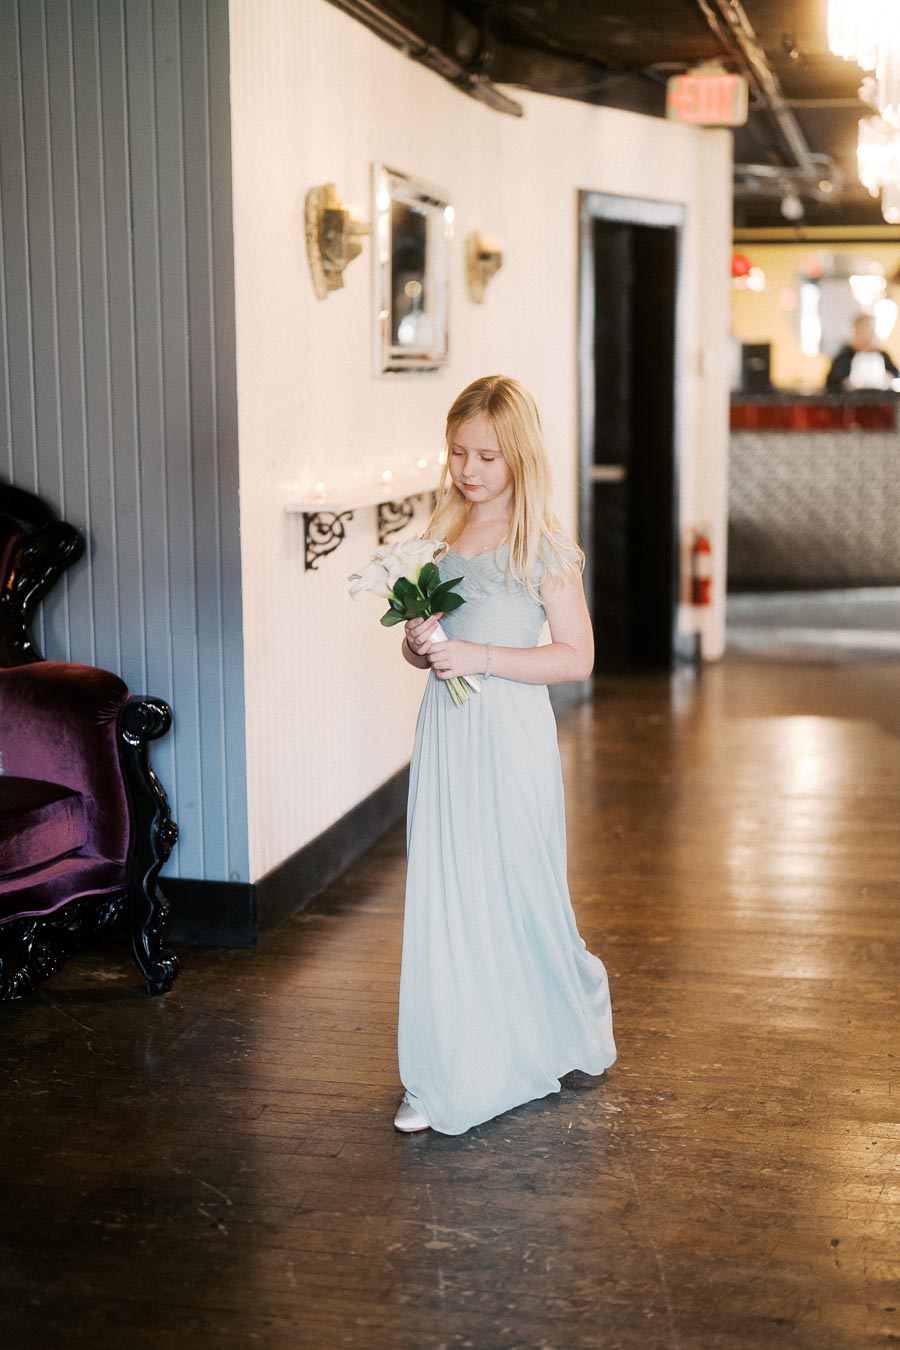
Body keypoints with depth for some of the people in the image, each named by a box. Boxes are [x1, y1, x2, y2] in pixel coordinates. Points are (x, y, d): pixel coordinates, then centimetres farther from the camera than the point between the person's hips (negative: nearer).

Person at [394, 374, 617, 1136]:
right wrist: (418, 646, -6)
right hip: (444, 731, 5)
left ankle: (565, 1033, 33)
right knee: (441, 897, 4)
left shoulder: (543, 547, -8)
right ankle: (445, 1078, 13)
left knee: (516, 895, 6)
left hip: (510, 737, -5)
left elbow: (577, 658, -11)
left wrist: (477, 656, -18)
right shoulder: (443, 536, 9)